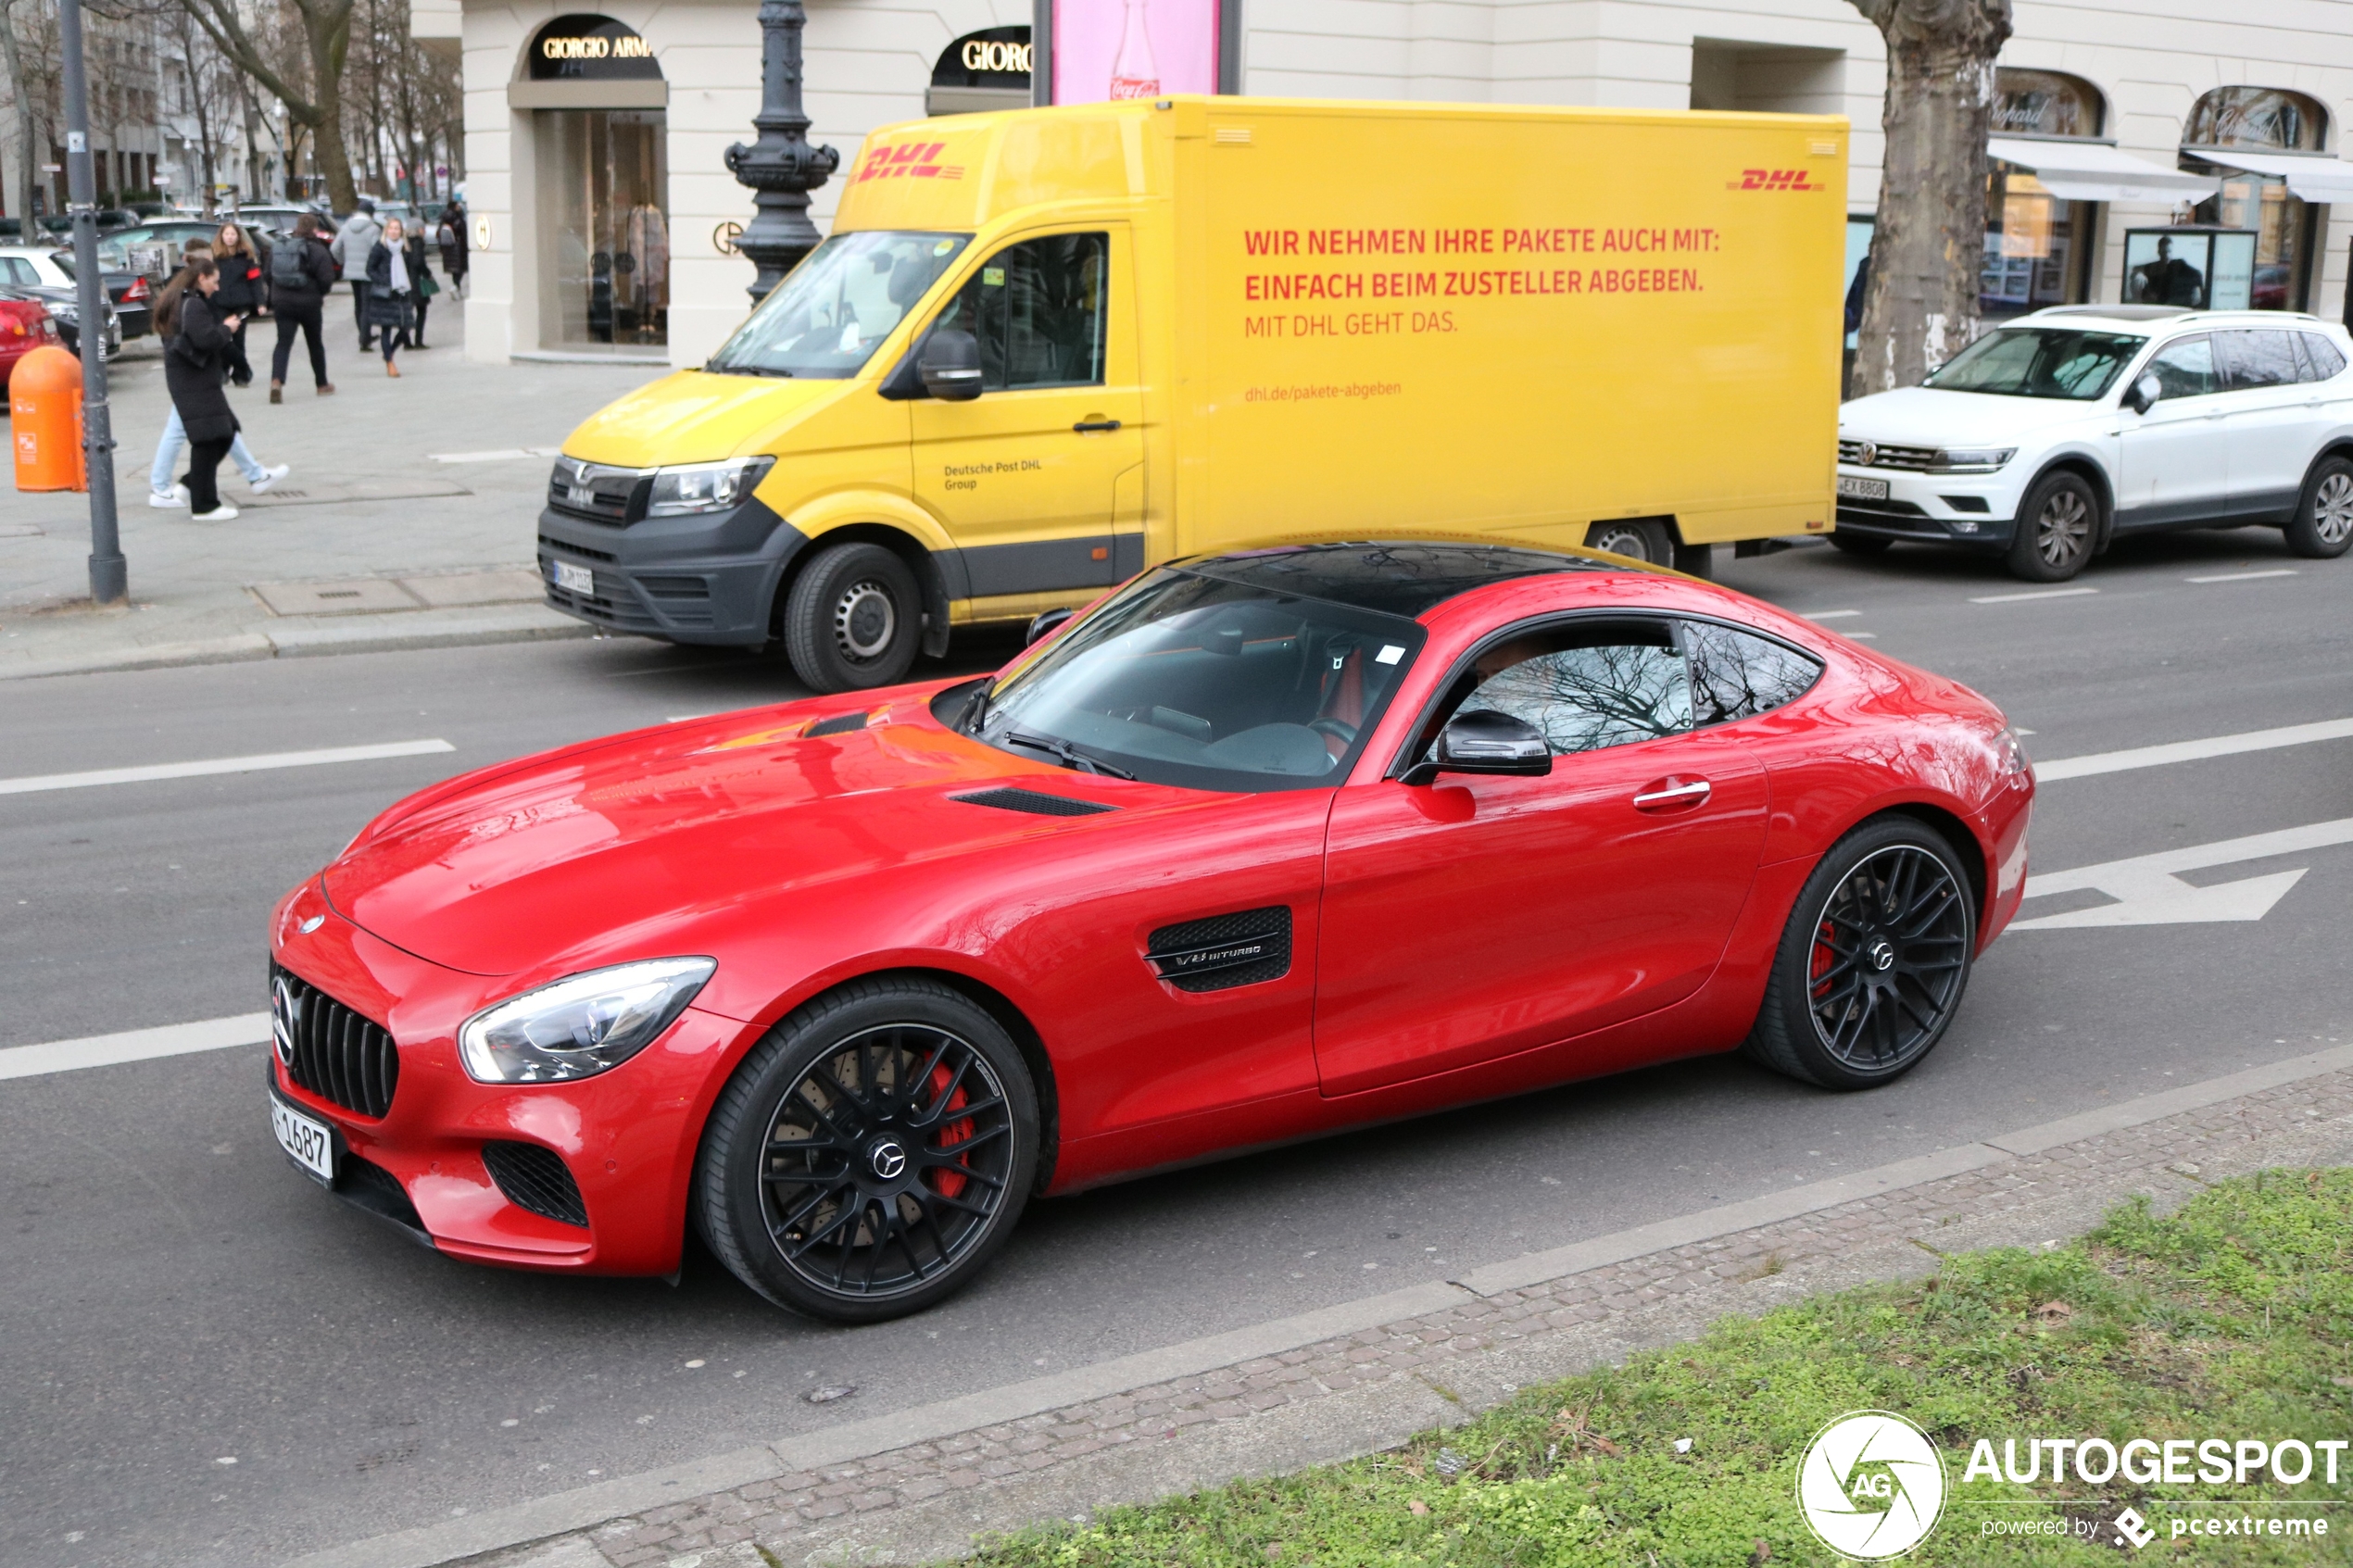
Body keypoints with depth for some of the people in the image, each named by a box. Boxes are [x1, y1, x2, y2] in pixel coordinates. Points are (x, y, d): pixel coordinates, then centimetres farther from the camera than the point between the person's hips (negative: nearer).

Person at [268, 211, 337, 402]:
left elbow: (269, 275, 7)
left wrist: (273, 300, 17)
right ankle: (322, 384, 27)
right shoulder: (317, 250, -10)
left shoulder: (279, 248, 5)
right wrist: (321, 293, 4)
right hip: (309, 302, -3)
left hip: (282, 302, 3)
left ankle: (276, 381, -23)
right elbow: (326, 279, -17)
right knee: (315, 343, 14)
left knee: (283, 343, -1)